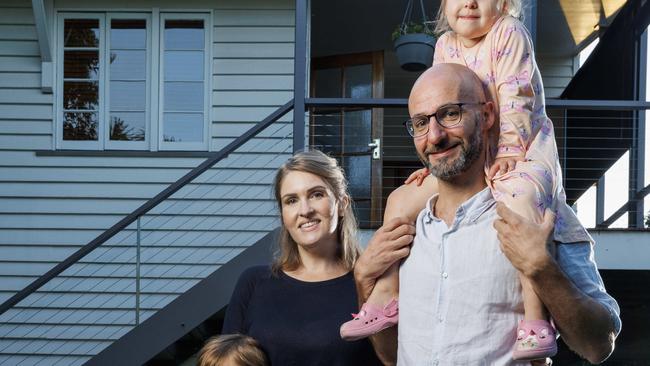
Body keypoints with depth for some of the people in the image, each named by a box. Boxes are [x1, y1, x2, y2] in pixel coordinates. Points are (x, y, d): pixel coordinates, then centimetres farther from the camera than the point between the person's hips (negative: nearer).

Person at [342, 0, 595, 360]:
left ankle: (536, 319, -37)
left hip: (521, 150, -7)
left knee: (521, 200, -37)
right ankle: (386, 295, 9)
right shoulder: (445, 46, 7)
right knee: (402, 202, 1)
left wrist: (509, 152, -20)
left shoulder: (509, 33, -10)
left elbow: (515, 99, -16)